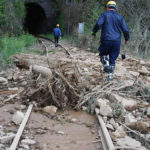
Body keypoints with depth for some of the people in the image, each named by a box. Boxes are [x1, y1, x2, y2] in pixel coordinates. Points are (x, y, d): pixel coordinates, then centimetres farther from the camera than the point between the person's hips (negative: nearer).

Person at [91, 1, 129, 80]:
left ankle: (106, 65, -7)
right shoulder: (120, 17, 10)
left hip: (106, 40, -2)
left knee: (103, 54, 20)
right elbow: (125, 30, 4)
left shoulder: (104, 15, 2)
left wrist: (93, 31, 1)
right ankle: (111, 75, 12)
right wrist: (127, 39, 19)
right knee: (113, 58, 13)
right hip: (117, 41, 3)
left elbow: (98, 24, -15)